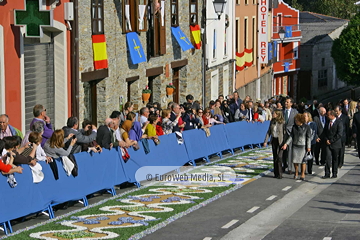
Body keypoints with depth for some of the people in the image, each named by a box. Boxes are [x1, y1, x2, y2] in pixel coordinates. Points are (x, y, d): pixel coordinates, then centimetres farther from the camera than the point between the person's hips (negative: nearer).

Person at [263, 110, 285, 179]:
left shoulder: (282, 122, -12)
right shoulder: (272, 121, 5)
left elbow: (285, 133, -11)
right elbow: (269, 132, 9)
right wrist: (265, 141, 3)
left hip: (280, 141, -6)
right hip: (273, 140, 6)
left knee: (279, 157, -9)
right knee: (274, 157, 9)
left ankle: (279, 174, -3)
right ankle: (276, 173, 16)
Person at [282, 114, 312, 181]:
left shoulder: (306, 127, -7)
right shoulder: (294, 126, 4)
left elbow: (309, 137, -4)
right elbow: (291, 136, 8)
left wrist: (308, 147, -7)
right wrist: (286, 144, -1)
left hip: (303, 146, -3)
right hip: (295, 145, 3)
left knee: (303, 160, 2)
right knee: (295, 160, 3)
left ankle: (303, 174, 15)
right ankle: (296, 173, 22)